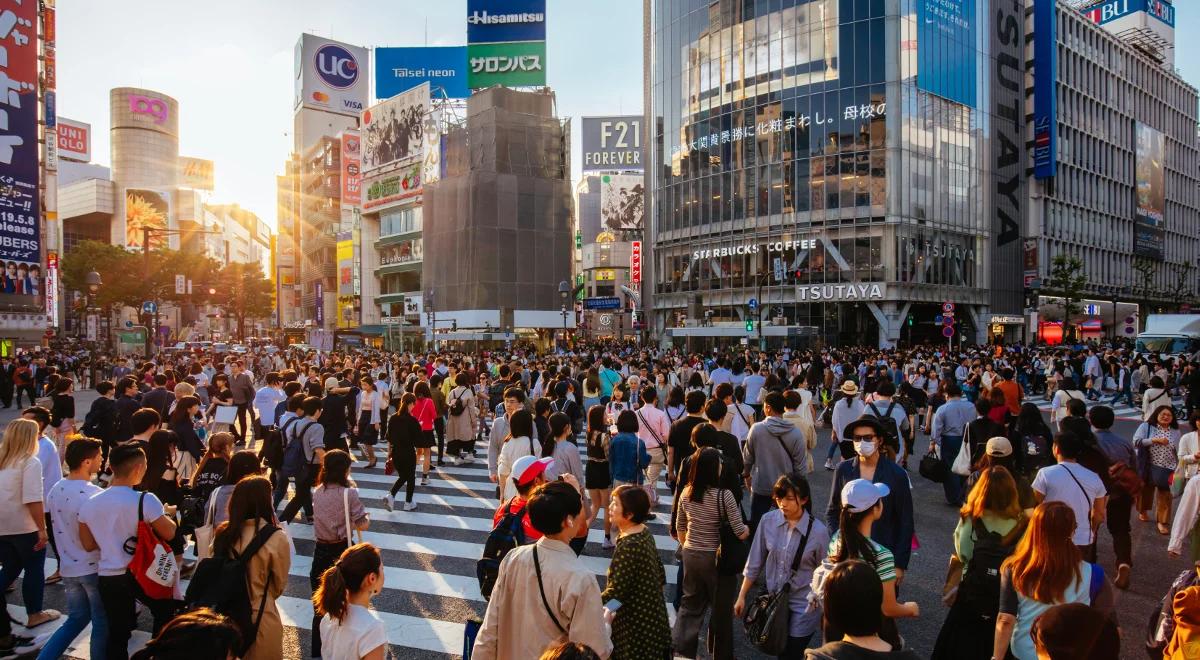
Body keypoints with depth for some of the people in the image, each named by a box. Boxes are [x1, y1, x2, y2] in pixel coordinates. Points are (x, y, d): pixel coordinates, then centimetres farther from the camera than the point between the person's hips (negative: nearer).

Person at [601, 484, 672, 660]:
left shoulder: (628, 545, -27)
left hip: (635, 620, -9)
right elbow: (659, 572, 10)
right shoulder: (644, 532, 0)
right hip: (651, 613, 9)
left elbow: (616, 592, -24)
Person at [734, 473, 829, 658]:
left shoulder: (818, 531, -17)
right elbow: (755, 562, 0)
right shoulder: (768, 520, -10)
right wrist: (742, 596, 5)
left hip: (803, 606, -3)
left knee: (790, 654, 3)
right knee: (779, 651, 16)